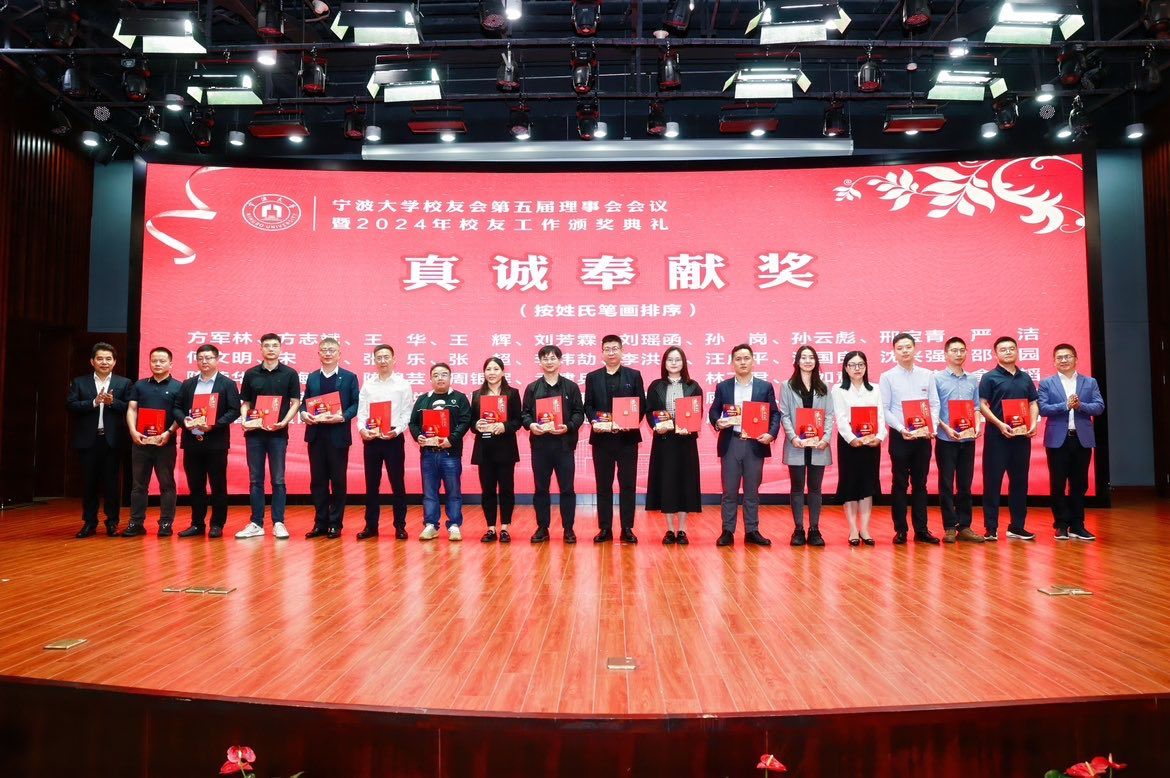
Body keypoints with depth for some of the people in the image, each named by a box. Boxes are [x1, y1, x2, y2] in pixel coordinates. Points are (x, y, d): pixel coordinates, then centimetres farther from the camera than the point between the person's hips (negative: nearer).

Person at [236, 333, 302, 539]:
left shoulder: (289, 374, 2)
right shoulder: (250, 374, 8)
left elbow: (295, 403, 1)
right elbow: (245, 403, 12)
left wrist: (284, 422, -14)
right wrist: (244, 420, -7)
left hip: (278, 433, -2)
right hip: (254, 432, 2)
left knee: (278, 480, 2)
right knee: (255, 480, 6)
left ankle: (278, 523, 8)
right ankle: (256, 524, 13)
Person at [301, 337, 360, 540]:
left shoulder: (349, 377, 3)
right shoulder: (312, 378, 14)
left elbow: (356, 404, -3)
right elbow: (304, 401, 12)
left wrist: (342, 416, -18)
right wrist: (303, 413, -9)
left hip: (338, 436, -3)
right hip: (316, 436, 3)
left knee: (338, 481, 3)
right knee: (317, 480, 7)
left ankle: (335, 524, 11)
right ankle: (320, 523, 16)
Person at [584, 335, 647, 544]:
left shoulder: (634, 375, 6)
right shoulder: (592, 377, 9)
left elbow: (642, 404, 3)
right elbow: (588, 405, 7)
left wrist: (633, 422, -14)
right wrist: (594, 421, -12)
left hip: (627, 437, -1)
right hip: (601, 438, 1)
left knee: (628, 484, 3)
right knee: (603, 485, 6)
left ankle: (627, 529, 10)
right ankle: (605, 529, 13)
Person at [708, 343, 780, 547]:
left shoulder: (765, 387, 6)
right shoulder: (723, 387, 7)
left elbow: (775, 413, 5)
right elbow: (713, 412, 8)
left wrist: (771, 434, -11)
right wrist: (717, 422, -14)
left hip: (755, 444, 0)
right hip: (730, 444, 0)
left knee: (752, 491, 8)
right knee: (729, 490, 4)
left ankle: (752, 531, 16)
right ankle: (727, 531, 11)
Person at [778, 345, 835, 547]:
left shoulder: (823, 388, 11)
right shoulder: (787, 386, 5)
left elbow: (829, 415, 5)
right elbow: (784, 415, -1)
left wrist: (826, 437, -10)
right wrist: (792, 437, -15)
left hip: (818, 445, 2)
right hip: (796, 445, -2)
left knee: (815, 488, 5)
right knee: (797, 488, 3)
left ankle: (814, 530, 11)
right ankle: (798, 530, 8)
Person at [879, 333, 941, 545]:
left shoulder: (927, 375, 8)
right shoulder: (887, 377, 0)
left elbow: (934, 404, 6)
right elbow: (884, 409, -5)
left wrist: (932, 426, -9)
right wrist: (901, 428, -16)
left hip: (923, 436, 3)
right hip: (900, 436, -3)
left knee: (920, 484, 8)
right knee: (900, 484, 2)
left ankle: (921, 529, 15)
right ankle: (900, 531, 9)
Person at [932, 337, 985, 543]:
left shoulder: (973, 380, 12)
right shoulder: (937, 379, -2)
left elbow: (976, 407, 14)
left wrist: (978, 425, -4)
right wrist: (946, 428, -16)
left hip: (968, 439, 4)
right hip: (946, 439, -4)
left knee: (965, 484, 8)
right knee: (946, 484, 1)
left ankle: (964, 527, 15)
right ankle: (950, 527, 7)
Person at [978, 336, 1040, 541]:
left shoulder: (1025, 377, 14)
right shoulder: (989, 377, -1)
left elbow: (1033, 403, 15)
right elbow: (982, 405, -6)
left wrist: (1034, 423, -3)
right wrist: (1000, 424, -18)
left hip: (1022, 436, 5)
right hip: (997, 436, -5)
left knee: (1020, 481, 9)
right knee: (993, 481, -3)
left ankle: (1017, 527, 18)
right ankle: (991, 528, 2)